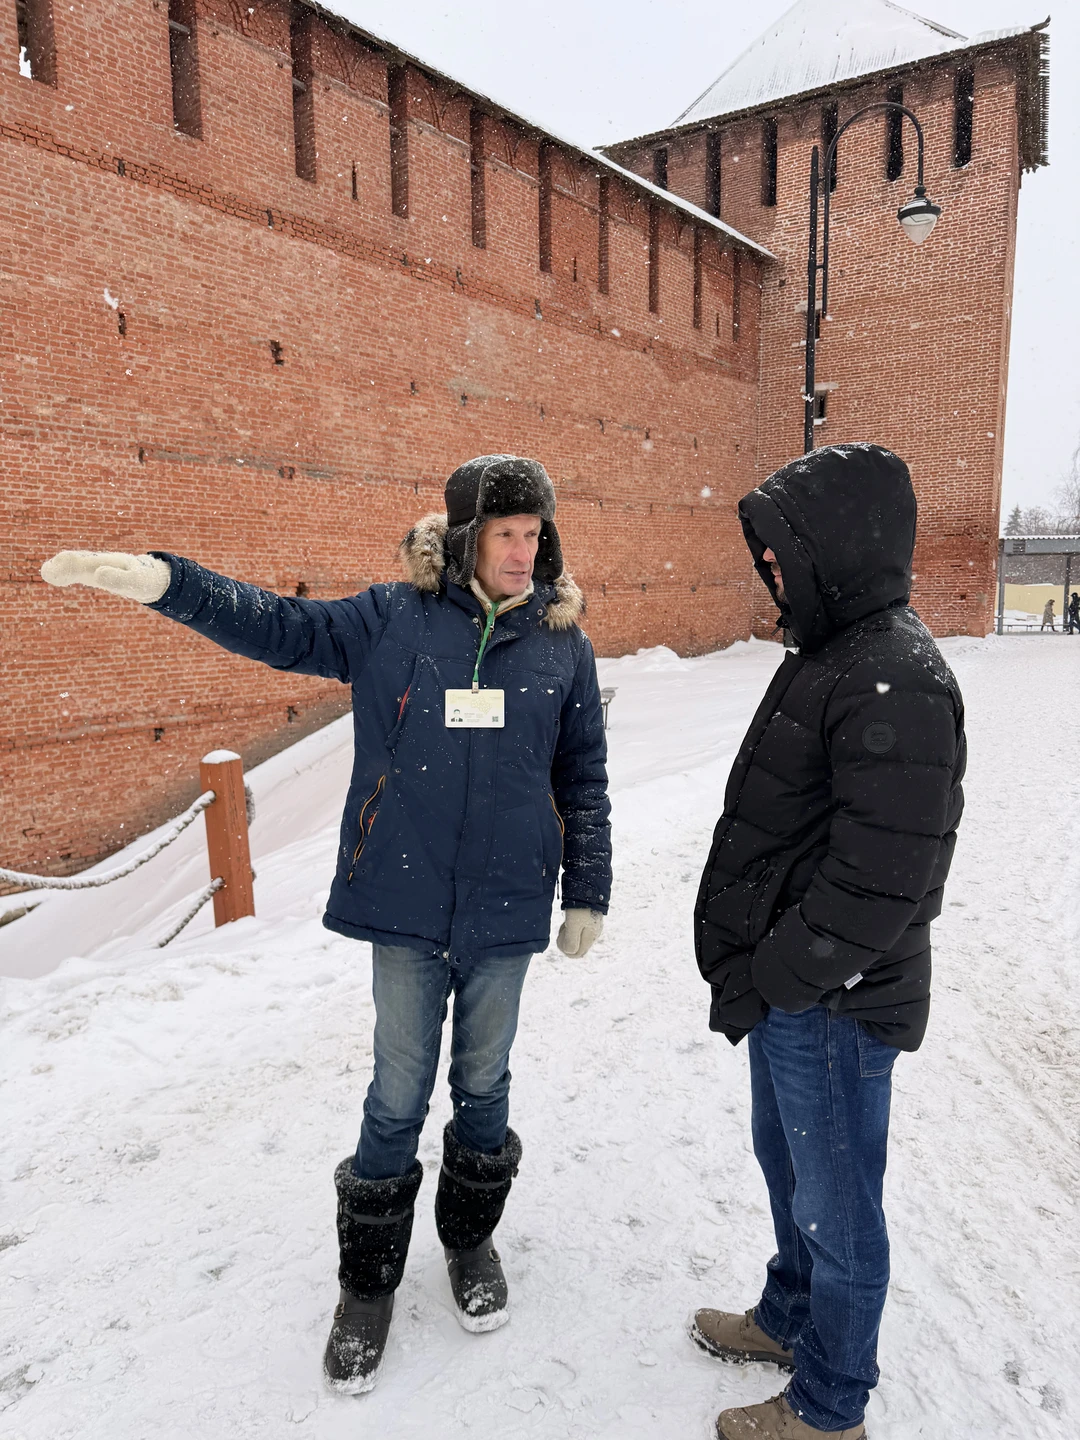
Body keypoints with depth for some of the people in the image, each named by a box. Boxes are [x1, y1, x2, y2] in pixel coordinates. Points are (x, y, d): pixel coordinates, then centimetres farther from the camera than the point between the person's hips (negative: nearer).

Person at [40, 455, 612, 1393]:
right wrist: (163, 579, -21)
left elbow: (584, 781, 5)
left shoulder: (562, 642, 0)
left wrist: (587, 894, 6)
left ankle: (472, 1238, 44)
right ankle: (369, 1282, 34)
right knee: (398, 1096, 11)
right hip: (407, 904, -1)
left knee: (483, 1084, 17)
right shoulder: (392, 619, -3)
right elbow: (277, 626, -6)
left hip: (506, 910, 1)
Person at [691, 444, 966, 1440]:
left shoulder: (899, 683, -24)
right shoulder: (833, 653, 8)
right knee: (787, 1162, 26)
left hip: (835, 1006, -9)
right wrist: (753, 972, 13)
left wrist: (765, 980, -17)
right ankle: (790, 1318, 50)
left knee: (835, 1205, 11)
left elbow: (879, 886, -27)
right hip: (788, 988, 9)